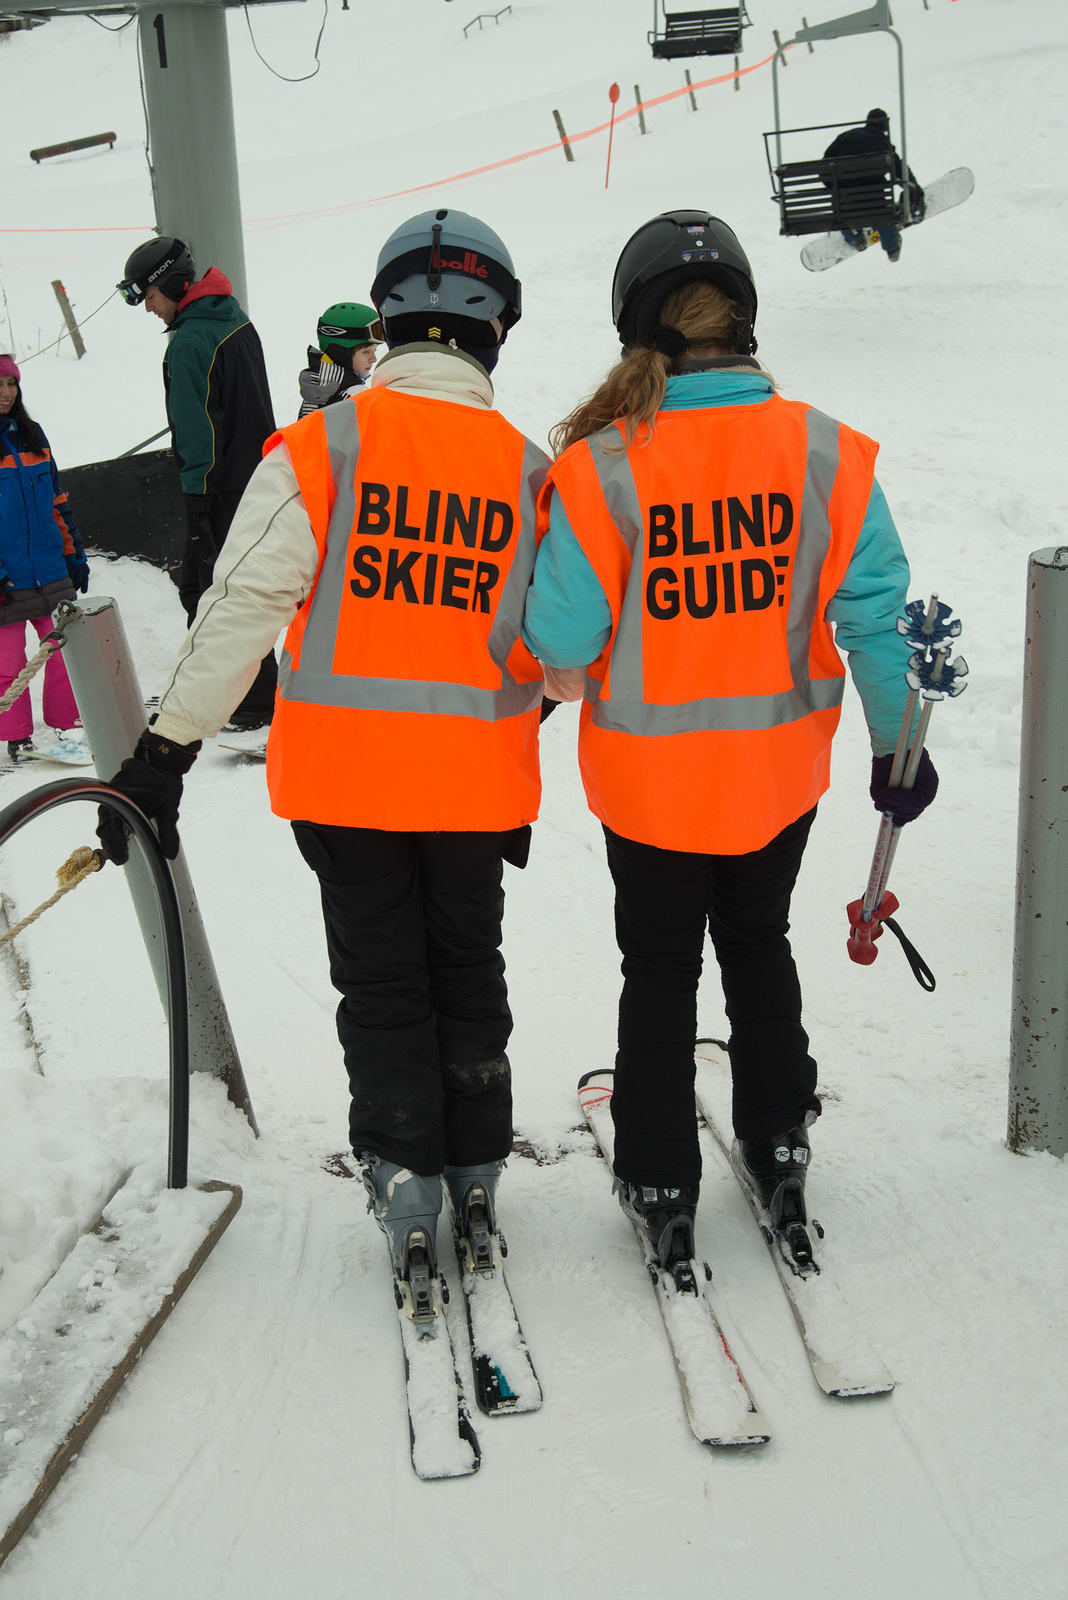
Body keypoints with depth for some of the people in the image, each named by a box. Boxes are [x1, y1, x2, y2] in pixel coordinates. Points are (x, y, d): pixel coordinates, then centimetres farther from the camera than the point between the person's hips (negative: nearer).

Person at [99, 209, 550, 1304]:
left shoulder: (321, 448, -11)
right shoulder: (529, 470, -4)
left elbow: (244, 605, -13)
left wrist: (165, 751, -9)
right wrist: (532, 696, 24)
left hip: (346, 776, -2)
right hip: (479, 780, 2)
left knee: (379, 981, 11)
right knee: (467, 969, 19)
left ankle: (407, 1182, 13)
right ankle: (476, 1167, 30)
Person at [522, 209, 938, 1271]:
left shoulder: (601, 467, -19)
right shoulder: (821, 450, -12)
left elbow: (560, 640, -16)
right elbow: (872, 606, -8)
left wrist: (567, 681, 8)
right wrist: (897, 744, 4)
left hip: (650, 774, -2)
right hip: (779, 768, 2)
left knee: (660, 973, 16)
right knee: (758, 947, 25)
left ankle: (661, 1188, 26)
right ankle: (777, 1151, 37)